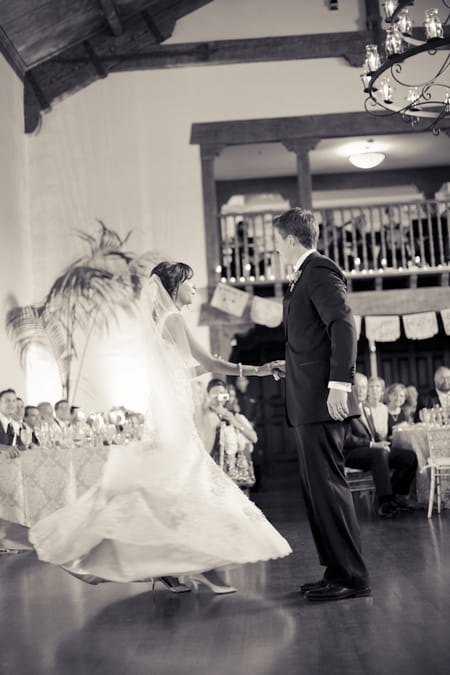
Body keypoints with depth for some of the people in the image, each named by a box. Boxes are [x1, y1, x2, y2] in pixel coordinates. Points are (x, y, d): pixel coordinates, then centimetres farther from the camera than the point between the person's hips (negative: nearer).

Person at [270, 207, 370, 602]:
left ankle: (352, 577, 0)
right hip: (310, 404, 11)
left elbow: (344, 326, -21)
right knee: (316, 487, 13)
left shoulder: (320, 271, -10)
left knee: (328, 485, -8)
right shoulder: (305, 276, 20)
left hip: (323, 401, -11)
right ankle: (338, 570, 21)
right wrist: (291, 366, 22)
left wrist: (339, 384, -26)